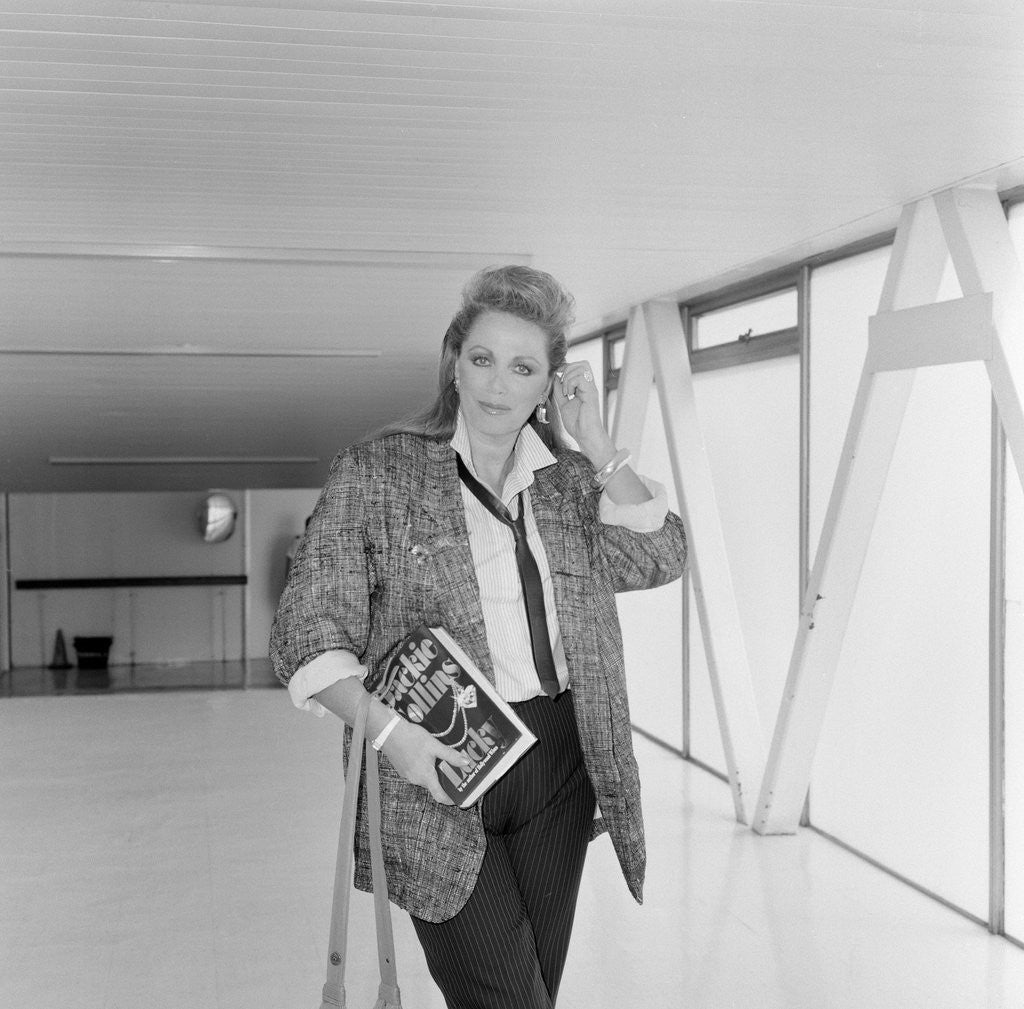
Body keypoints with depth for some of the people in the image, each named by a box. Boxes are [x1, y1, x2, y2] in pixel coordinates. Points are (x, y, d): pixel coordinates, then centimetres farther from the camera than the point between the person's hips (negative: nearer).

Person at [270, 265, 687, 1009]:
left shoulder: (573, 481, 10)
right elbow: (308, 627, -6)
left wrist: (595, 443, -6)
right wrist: (385, 728, -20)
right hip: (436, 776, -4)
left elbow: (658, 559, -3)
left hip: (557, 766, 5)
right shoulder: (378, 472, -3)